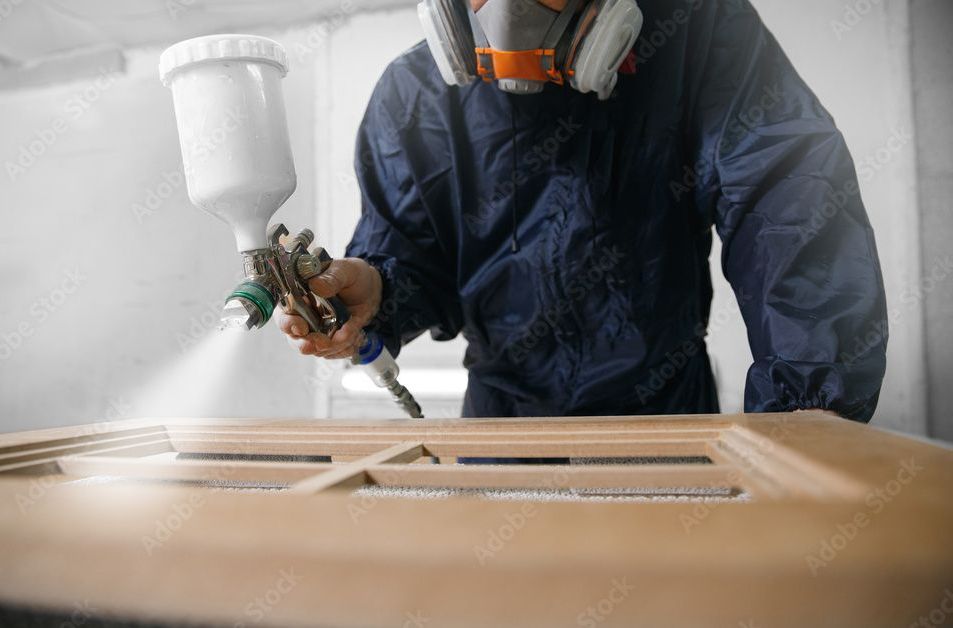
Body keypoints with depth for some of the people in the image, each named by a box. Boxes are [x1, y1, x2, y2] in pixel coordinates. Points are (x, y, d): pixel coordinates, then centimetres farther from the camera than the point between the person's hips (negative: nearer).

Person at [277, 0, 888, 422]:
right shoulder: (413, 96, -6)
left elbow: (795, 197, -22)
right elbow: (408, 254, -2)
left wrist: (808, 400, -33)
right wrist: (372, 287, -27)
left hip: (666, 407, -1)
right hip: (505, 410, 2)